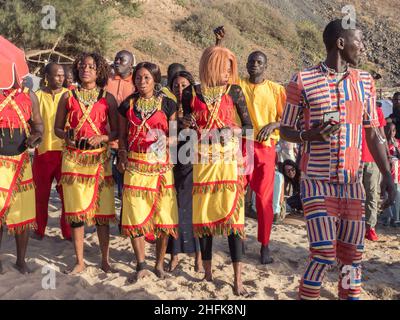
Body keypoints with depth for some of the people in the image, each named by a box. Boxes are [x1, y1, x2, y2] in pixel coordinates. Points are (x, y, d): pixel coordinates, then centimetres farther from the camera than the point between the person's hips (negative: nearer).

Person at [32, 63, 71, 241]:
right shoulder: (38, 96, 4)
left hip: (65, 151, -1)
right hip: (43, 150, 1)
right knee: (41, 194, 11)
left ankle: (68, 231, 13)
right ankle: (39, 230, 26)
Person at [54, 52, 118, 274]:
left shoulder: (108, 98, 5)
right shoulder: (68, 97, 8)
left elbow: (116, 131, 6)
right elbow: (57, 128, 12)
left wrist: (101, 138, -13)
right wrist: (66, 136, -9)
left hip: (99, 158, -1)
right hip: (73, 158, 1)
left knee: (102, 210, 1)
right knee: (75, 210, 4)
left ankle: (105, 260, 16)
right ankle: (79, 261, 18)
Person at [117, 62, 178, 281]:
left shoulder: (167, 104, 4)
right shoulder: (127, 104, 9)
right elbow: (122, 135, 12)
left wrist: (167, 141, -15)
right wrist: (122, 155, -4)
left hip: (161, 166, -1)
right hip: (135, 165, 1)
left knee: (163, 215, 2)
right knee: (134, 215, 1)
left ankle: (160, 263, 19)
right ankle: (141, 265, 14)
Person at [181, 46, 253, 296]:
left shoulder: (234, 91, 4)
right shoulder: (192, 93, 5)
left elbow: (249, 126, 5)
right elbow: (185, 130, 13)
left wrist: (234, 131, -13)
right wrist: (187, 125, -8)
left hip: (230, 160, -1)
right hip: (203, 161, 1)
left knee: (233, 216, -5)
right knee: (204, 216, 6)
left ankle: (238, 280, 2)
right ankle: (208, 273, 21)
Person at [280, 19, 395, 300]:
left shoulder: (365, 81, 8)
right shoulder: (303, 82, -5)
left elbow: (373, 132, 11)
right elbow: (286, 130, 1)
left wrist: (387, 174, 2)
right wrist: (311, 134, -19)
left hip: (353, 182, 4)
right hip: (317, 181, -4)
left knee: (352, 254, 8)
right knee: (324, 253, -9)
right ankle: (307, 295, 13)